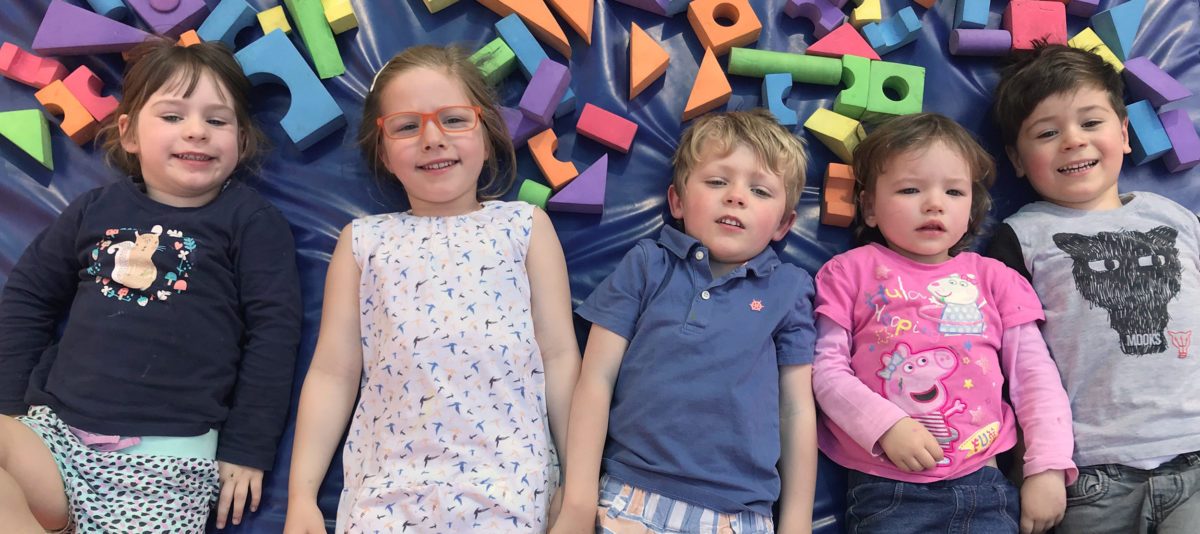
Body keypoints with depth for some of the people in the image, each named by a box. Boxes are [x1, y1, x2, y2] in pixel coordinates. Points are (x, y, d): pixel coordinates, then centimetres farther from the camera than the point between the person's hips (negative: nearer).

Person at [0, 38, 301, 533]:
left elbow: (273, 331, -2)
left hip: (167, 458, -3)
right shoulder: (96, 209, 11)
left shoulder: (252, 220, 1)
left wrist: (247, 450, -4)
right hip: (55, 431, 4)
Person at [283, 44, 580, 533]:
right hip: (389, 483, 1)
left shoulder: (525, 227, 4)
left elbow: (560, 356, 3)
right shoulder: (363, 241, 7)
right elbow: (332, 372, 6)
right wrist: (302, 495, 3)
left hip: (507, 481, -1)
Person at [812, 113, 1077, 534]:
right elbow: (825, 369, -1)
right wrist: (885, 425, -14)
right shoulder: (852, 271, 5)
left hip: (983, 483, 3)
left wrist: (1049, 467, 1)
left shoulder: (992, 277, 13)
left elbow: (1035, 377, 11)